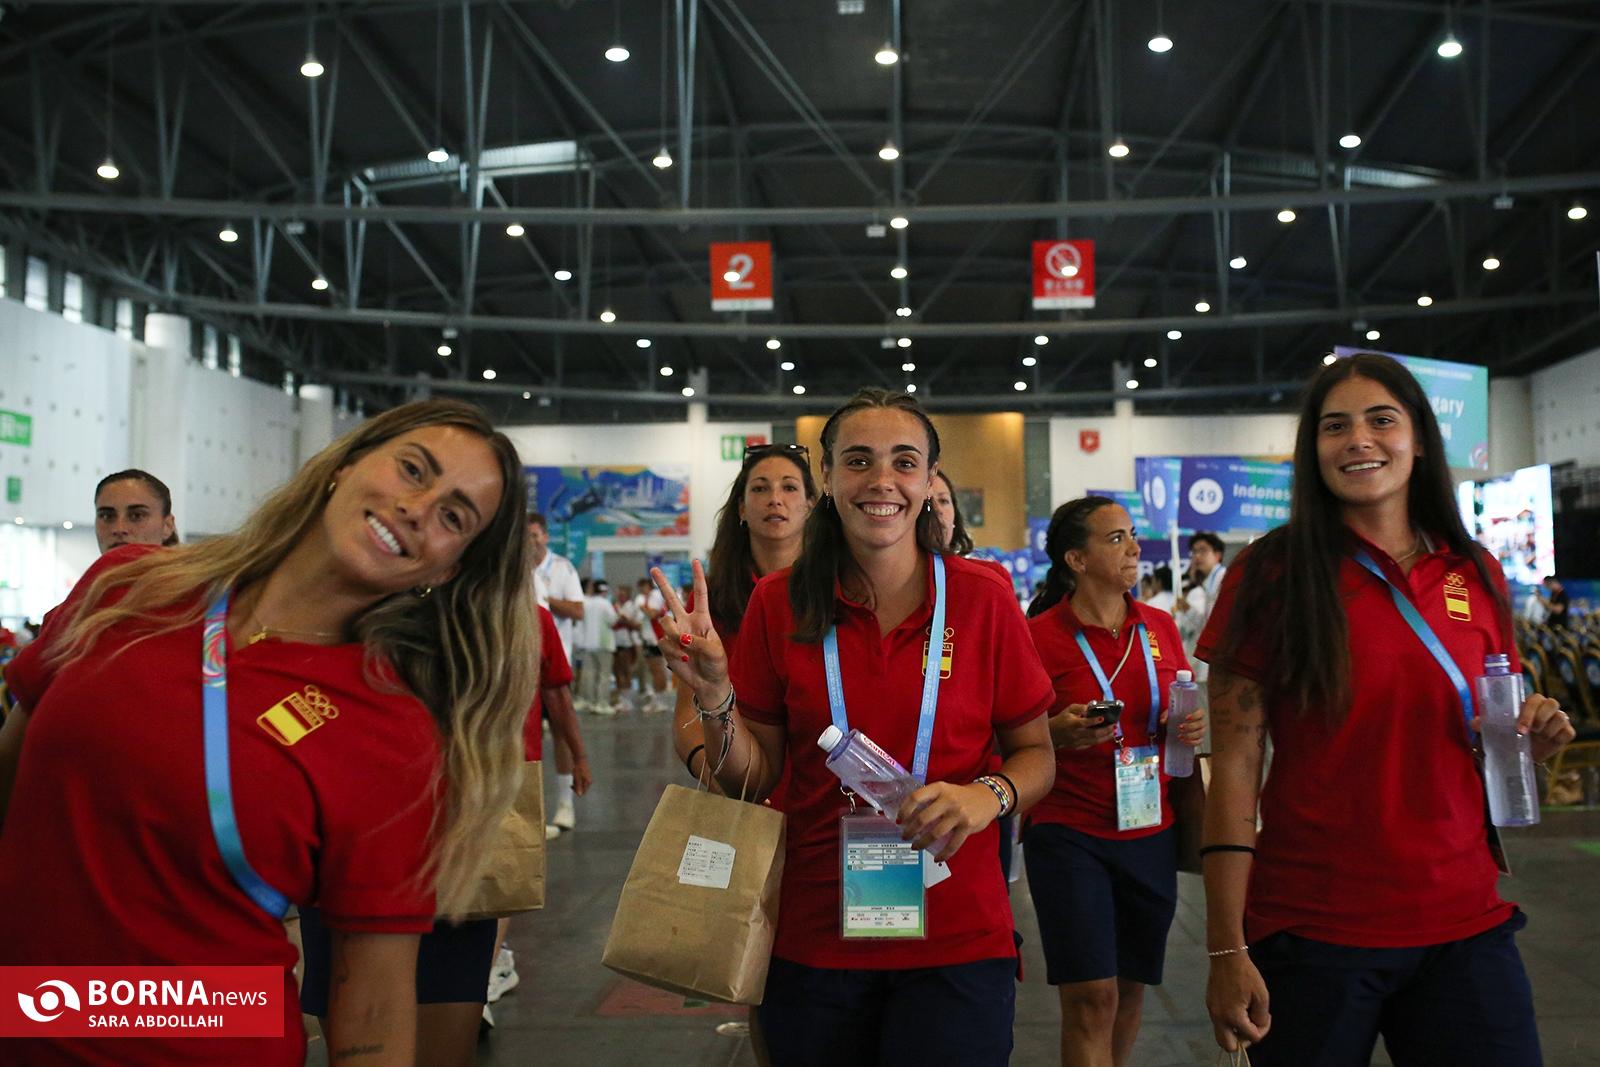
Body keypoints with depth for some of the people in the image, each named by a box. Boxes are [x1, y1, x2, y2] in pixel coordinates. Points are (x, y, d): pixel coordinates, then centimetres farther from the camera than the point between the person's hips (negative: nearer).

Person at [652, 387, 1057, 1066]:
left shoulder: (981, 597, -5)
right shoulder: (779, 603, -2)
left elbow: (1035, 753, 4)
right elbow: (753, 782, 2)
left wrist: (989, 795, -16)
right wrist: (714, 696, -15)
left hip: (955, 940, -1)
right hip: (813, 940, 1)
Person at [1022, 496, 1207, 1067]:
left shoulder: (1160, 627, 6)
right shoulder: (1039, 635, -8)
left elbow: (1182, 711, 19)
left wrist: (1190, 726, -3)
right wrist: (1060, 733, -22)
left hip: (1152, 833, 5)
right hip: (1069, 835, -5)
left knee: (1132, 990, 13)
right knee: (1091, 998, -6)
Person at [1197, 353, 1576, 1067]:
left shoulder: (1477, 577, 6)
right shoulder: (1271, 576, -6)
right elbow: (1234, 764, -9)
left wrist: (1530, 738, -5)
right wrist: (1227, 951, -13)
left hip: (1463, 922, 4)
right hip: (1310, 928, -3)